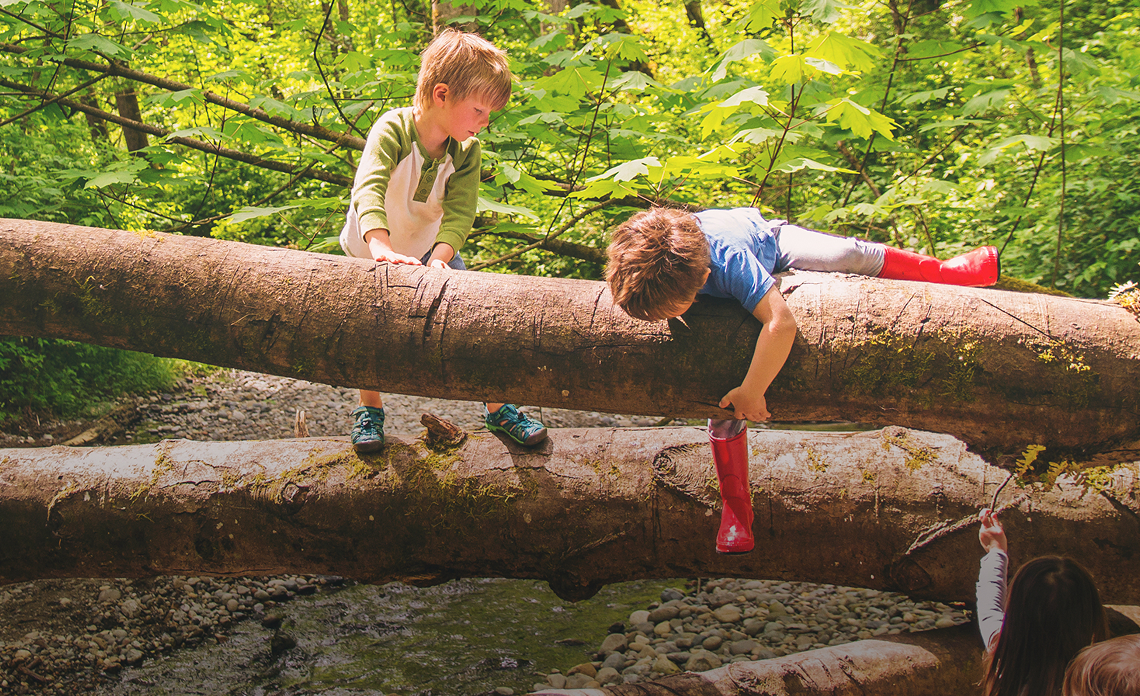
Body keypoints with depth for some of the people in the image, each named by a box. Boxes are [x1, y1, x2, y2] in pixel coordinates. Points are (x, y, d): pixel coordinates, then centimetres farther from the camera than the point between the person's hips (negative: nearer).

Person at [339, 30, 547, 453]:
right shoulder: (392, 130, -30)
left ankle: (497, 407, 10)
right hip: (370, 250, -3)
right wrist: (382, 249, -60)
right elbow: (369, 188, -44)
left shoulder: (467, 151, -17)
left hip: (432, 249, 3)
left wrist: (439, 259, -43)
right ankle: (369, 409, 23)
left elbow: (459, 213, -24)